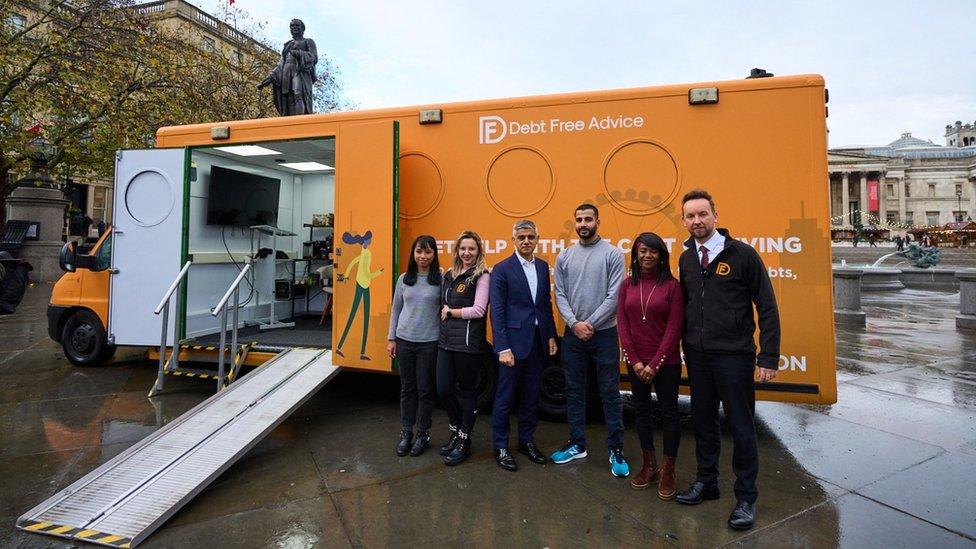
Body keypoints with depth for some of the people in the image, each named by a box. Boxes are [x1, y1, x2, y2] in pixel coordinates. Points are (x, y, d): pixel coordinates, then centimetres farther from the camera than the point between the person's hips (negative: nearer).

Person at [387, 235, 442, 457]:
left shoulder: (441, 279, -6)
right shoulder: (404, 279, 5)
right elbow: (396, 309, 10)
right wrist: (391, 338, 9)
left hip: (429, 343, -3)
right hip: (404, 341, 3)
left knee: (425, 389, 7)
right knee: (407, 388, 11)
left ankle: (423, 434, 22)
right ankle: (406, 432, 24)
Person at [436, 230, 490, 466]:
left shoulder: (482, 276, -7)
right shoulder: (449, 275, 14)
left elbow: (478, 310, -15)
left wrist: (451, 312, -6)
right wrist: (445, 313, 1)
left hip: (468, 343, -6)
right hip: (445, 341, 6)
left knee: (466, 391, 6)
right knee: (443, 390, 8)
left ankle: (464, 442, 22)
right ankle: (456, 431, 32)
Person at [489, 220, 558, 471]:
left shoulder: (543, 266, 9)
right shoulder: (502, 269, -8)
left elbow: (546, 303, 14)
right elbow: (497, 311, -12)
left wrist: (551, 335, 9)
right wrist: (503, 348, -16)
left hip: (538, 341, 6)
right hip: (514, 342, -5)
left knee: (532, 395, 16)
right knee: (505, 397, 5)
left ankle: (527, 440, 31)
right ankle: (500, 447, 19)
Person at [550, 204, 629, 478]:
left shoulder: (612, 254, -5)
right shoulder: (564, 257, 5)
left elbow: (614, 296, -11)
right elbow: (560, 295, 2)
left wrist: (591, 324, -13)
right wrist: (575, 323, -11)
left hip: (604, 333, -4)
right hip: (573, 334, 4)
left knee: (610, 393, 4)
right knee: (574, 391, 12)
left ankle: (616, 450, 15)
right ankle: (577, 445, 25)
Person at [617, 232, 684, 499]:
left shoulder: (672, 285, -8)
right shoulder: (627, 285, 2)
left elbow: (674, 328, -11)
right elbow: (622, 323, 0)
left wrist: (655, 364, -13)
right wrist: (635, 361, -6)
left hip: (666, 362, -3)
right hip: (636, 362, 4)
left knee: (669, 412, 6)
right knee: (642, 410, 14)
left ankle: (668, 471, 22)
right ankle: (649, 466, 30)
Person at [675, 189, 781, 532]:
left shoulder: (742, 254, -9)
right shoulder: (686, 259, 6)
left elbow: (767, 308, -9)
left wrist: (769, 358, -12)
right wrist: (686, 343, 7)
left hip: (734, 356, -5)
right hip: (697, 355, 5)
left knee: (741, 427, 6)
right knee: (703, 421, 16)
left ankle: (746, 498, 23)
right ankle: (706, 482, 33)